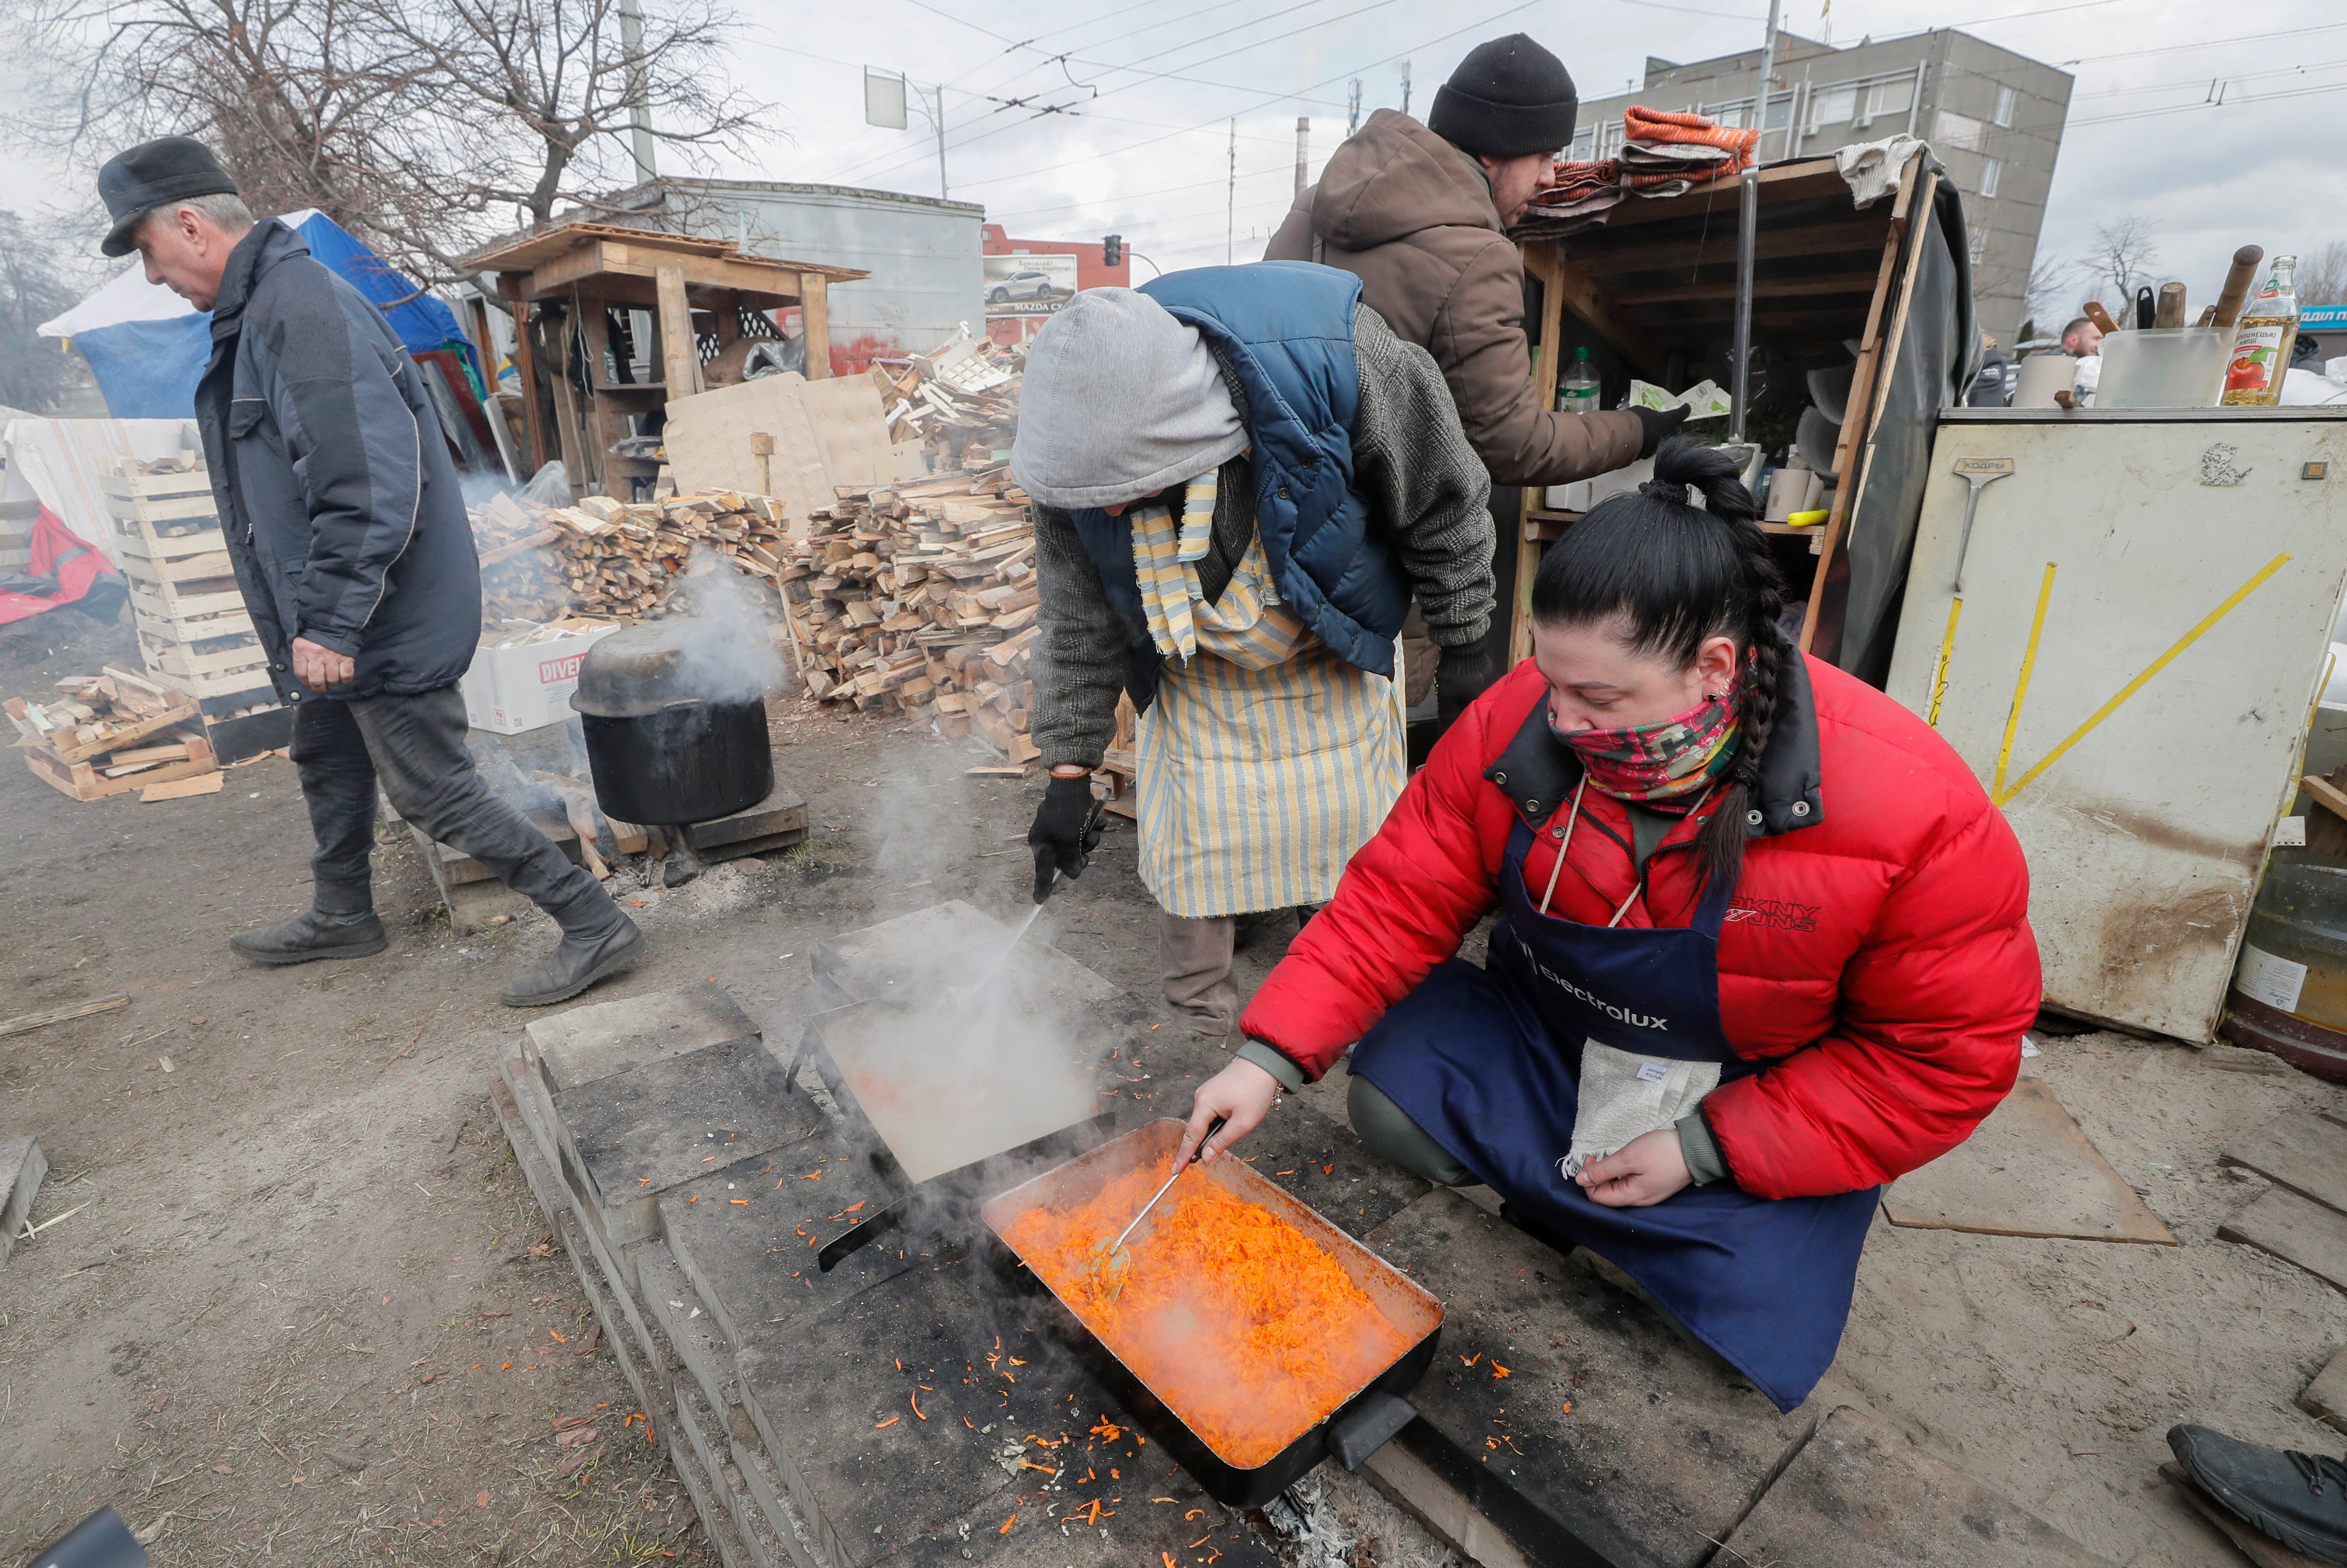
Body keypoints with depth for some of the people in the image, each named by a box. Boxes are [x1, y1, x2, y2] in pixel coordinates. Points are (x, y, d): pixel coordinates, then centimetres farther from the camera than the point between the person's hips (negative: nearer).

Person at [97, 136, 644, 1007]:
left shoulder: (303, 308, -19)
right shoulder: (261, 308, 15)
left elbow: (367, 486, -28)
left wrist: (328, 622, -26)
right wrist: (312, 619, 22)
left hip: (387, 623, -11)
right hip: (335, 616, 11)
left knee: (434, 790, -8)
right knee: (327, 763, 24)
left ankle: (594, 926, -1)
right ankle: (341, 916, 44)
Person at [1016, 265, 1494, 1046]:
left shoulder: (1336, 356, -36)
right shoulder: (1079, 447, -26)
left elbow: (1444, 506, -18)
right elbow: (1078, 620, -12)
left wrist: (1469, 646, -6)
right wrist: (1070, 771, -11)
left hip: (1336, 662, -1)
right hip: (1199, 679, 1)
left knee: (1357, 843, 10)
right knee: (1193, 856, 2)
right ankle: (1201, 1028, 27)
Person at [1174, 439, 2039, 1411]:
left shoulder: (1915, 815, -26)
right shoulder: (1517, 727, -20)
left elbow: (1951, 1052, -17)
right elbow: (1398, 900, -14)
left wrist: (1705, 1149, -22)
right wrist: (1271, 1057, -24)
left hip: (1766, 1114, -2)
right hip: (1541, 1036, 3)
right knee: (1388, 1100, -19)